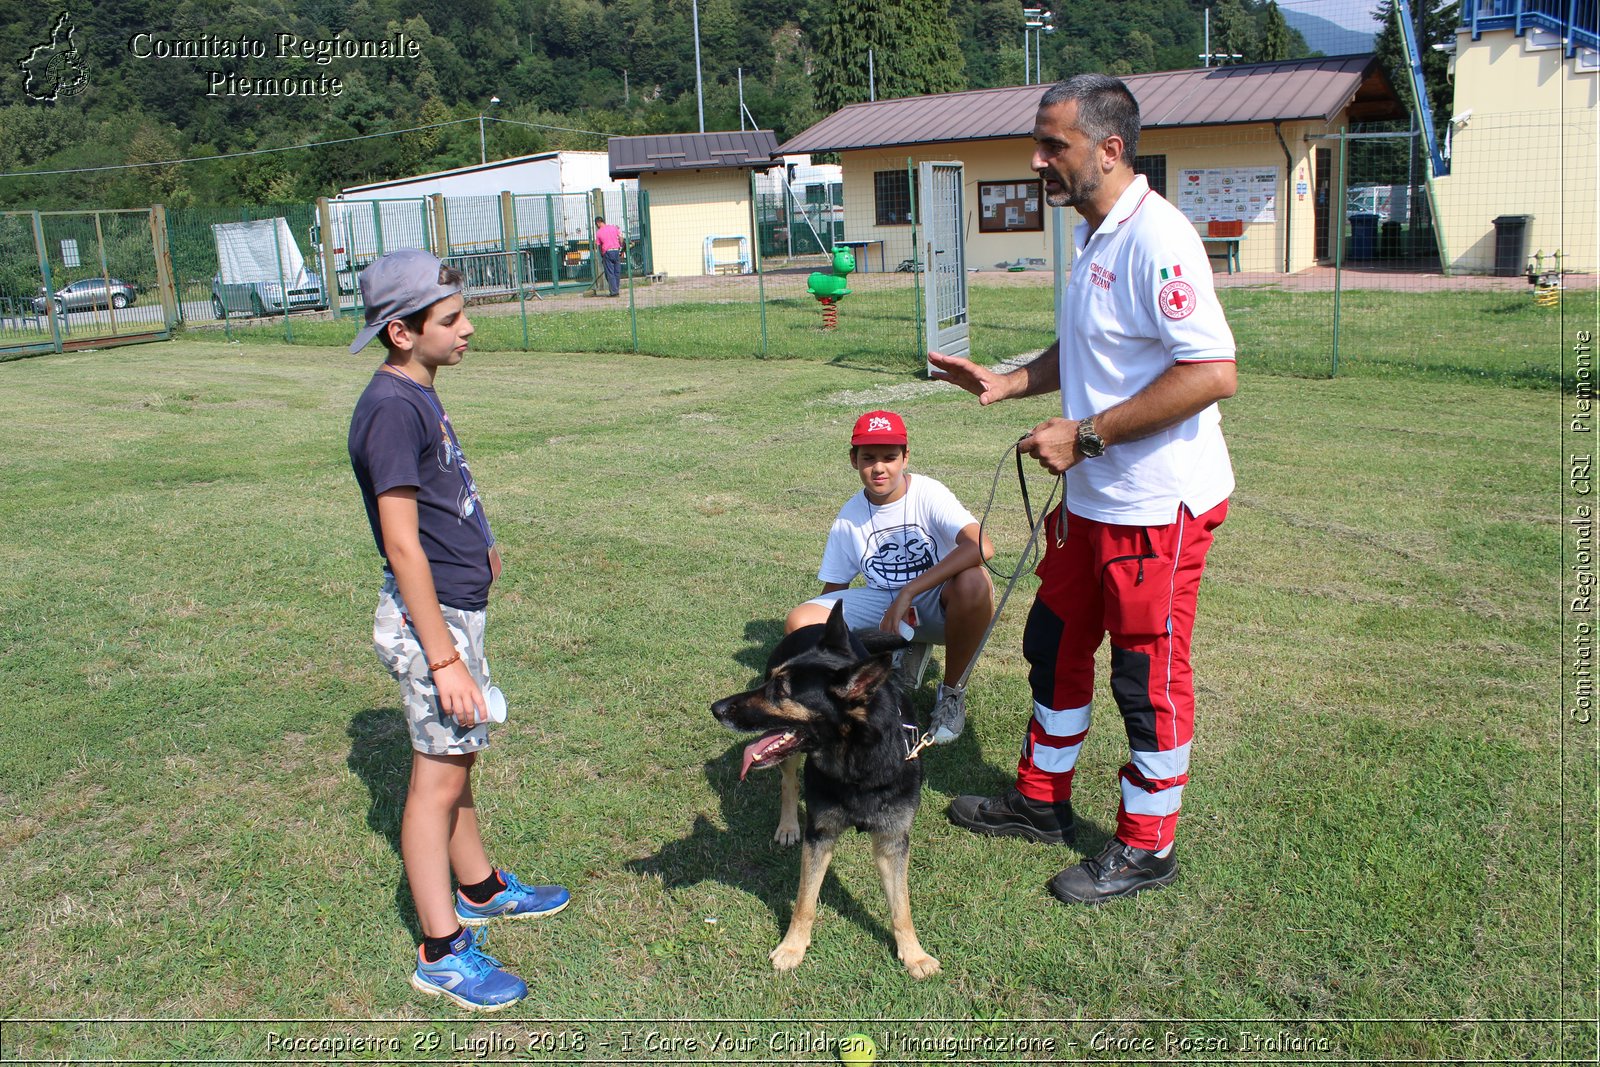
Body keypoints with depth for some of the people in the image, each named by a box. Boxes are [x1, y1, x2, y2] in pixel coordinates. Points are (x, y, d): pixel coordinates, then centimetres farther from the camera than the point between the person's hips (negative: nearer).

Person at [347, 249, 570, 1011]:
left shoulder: (418, 396, 10)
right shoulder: (391, 408, -20)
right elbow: (402, 545, -23)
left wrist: (475, 541, 9)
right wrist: (443, 657, -23)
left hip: (455, 606, 9)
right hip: (429, 618, -9)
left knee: (459, 756, 21)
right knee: (438, 777, -1)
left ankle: (481, 889, 38)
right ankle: (441, 951, 10)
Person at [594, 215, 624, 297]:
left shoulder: (598, 232, 1)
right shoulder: (613, 227, 8)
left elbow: (599, 246, 4)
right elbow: (621, 238, 6)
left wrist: (602, 256, 12)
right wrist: (621, 250, 13)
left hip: (607, 252, -3)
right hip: (616, 250, 3)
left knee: (610, 273, 0)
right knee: (617, 272, 9)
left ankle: (614, 292, -4)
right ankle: (616, 291, 12)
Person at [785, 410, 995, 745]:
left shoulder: (928, 494, -16)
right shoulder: (850, 516, -3)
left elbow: (982, 546, -33)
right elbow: (832, 590, 6)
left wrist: (908, 594, -35)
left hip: (937, 605, -2)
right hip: (882, 605, 3)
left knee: (974, 583, -38)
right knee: (800, 624, -21)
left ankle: (951, 691, -11)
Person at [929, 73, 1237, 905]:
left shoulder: (1155, 239, -21)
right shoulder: (1091, 237, 11)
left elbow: (1212, 372, -28)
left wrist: (1086, 435, -25)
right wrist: (1006, 384, 10)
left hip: (1157, 504, -10)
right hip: (1091, 496, 10)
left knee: (1148, 676, 4)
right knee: (1054, 643, 19)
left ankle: (1145, 848, 22)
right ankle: (1041, 802, 38)